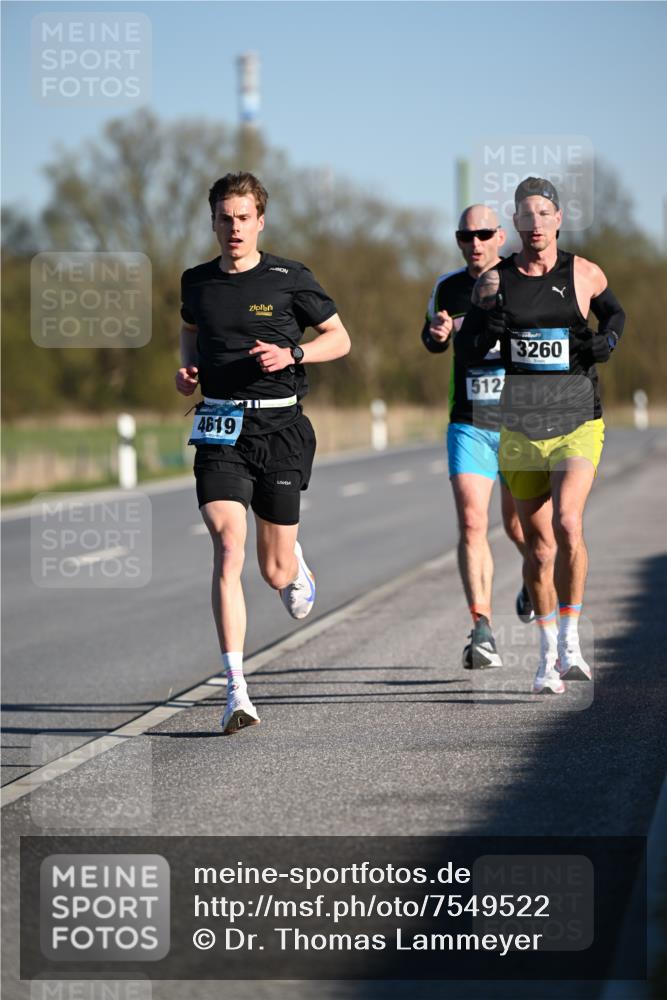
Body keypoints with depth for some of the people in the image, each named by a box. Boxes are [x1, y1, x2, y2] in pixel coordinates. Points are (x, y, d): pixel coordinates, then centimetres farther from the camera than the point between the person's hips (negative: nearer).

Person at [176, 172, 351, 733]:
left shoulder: (289, 279, -1)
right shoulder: (197, 282, 7)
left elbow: (340, 338, 7)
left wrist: (291, 355, -11)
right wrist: (187, 369, 10)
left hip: (279, 427, -1)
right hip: (220, 430, 1)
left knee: (275, 573, 6)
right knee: (228, 550, -17)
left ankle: (293, 562, 47)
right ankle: (237, 692, -19)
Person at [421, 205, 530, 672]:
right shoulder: (448, 287, 3)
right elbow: (433, 339, 20)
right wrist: (437, 334, -4)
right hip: (469, 426, 1)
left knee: (517, 525, 11)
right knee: (472, 523, -14)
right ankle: (483, 632, -16)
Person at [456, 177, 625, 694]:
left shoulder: (584, 274, 2)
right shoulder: (495, 280, 3)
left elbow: (614, 310, 22)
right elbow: (465, 347, 7)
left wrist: (607, 339, 1)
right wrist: (487, 332, -14)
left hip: (578, 423, -2)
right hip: (520, 428, 2)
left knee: (567, 523, -21)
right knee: (538, 544, 6)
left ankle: (571, 637, -7)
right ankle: (549, 652, 20)